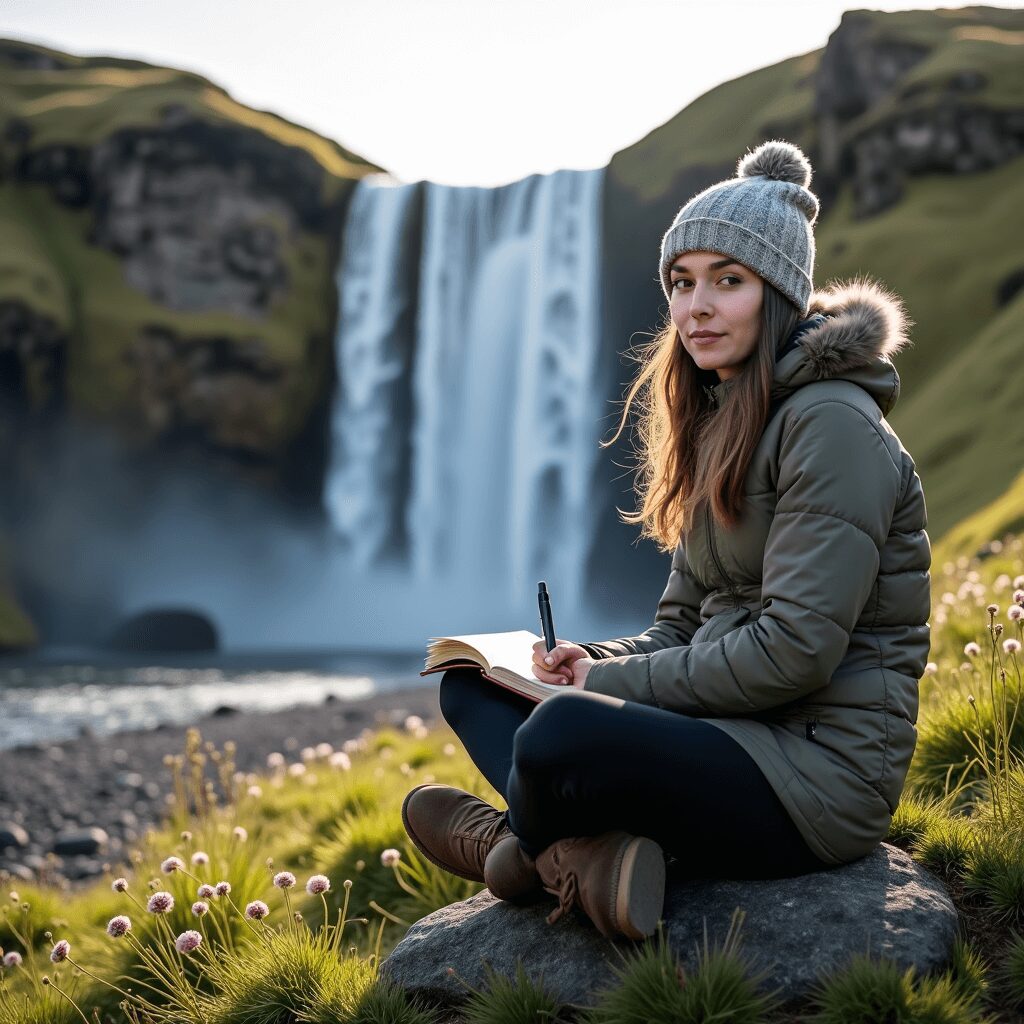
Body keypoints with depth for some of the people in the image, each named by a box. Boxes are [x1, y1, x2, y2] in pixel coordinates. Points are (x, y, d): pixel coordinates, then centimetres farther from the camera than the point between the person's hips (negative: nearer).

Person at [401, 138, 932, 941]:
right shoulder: (718, 424, 14)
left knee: (560, 733, -34)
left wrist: (610, 684, -14)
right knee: (471, 683, 10)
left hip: (818, 774, -10)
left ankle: (517, 842, 0)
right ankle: (584, 858, -15)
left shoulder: (832, 424, -15)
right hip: (732, 736, 10)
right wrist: (597, 663, -4)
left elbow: (795, 650, -22)